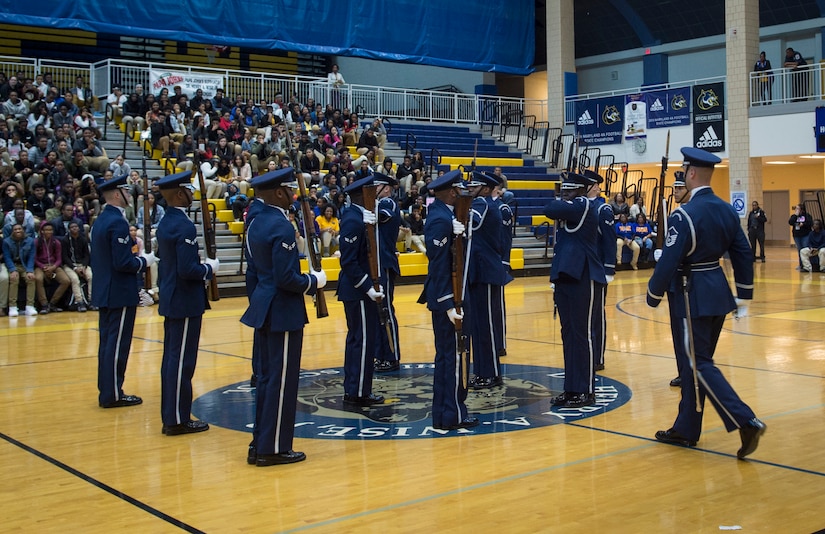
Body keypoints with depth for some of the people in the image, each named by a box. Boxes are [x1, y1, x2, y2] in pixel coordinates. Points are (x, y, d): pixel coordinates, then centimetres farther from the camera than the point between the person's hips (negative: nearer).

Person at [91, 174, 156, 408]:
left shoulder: (101, 220, 11)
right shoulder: (118, 222, -19)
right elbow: (122, 263, -23)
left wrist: (133, 245, 12)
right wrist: (144, 261, -9)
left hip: (104, 292, 10)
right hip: (120, 293, -10)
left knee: (108, 342, 15)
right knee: (118, 344, -3)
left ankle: (106, 389, 22)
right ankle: (113, 394, 3)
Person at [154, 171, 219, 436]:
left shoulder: (165, 223, 11)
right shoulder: (184, 226, -19)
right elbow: (187, 270, -25)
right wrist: (209, 268, -9)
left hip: (171, 300, 10)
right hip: (186, 302, -10)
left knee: (172, 358, 13)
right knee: (182, 361, -3)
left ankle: (170, 415, 21)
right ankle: (178, 419, 3)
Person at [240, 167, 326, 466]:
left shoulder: (256, 224, 10)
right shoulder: (282, 227, -19)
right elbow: (286, 278, -23)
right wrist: (314, 282, -8)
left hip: (263, 309, 9)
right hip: (283, 312, -9)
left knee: (267, 378, 15)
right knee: (282, 381, -1)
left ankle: (259, 444, 21)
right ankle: (273, 449, 6)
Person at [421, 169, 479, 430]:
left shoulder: (443, 214, 12)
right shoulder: (440, 220, -19)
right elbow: (439, 265, -23)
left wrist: (458, 234, -8)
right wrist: (448, 305, -24)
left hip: (447, 296, 11)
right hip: (446, 298, -11)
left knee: (447, 355, 15)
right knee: (453, 356, -4)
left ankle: (443, 413, 23)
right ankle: (452, 415, 4)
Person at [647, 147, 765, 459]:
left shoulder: (684, 215, -17)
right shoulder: (727, 211, 6)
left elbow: (669, 261, -19)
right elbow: (743, 255, 10)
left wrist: (653, 296, -5)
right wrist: (744, 295, 18)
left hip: (696, 295, -8)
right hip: (719, 290, 8)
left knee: (701, 365, -2)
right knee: (695, 361, 14)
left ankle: (746, 422, -11)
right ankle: (686, 429, 21)